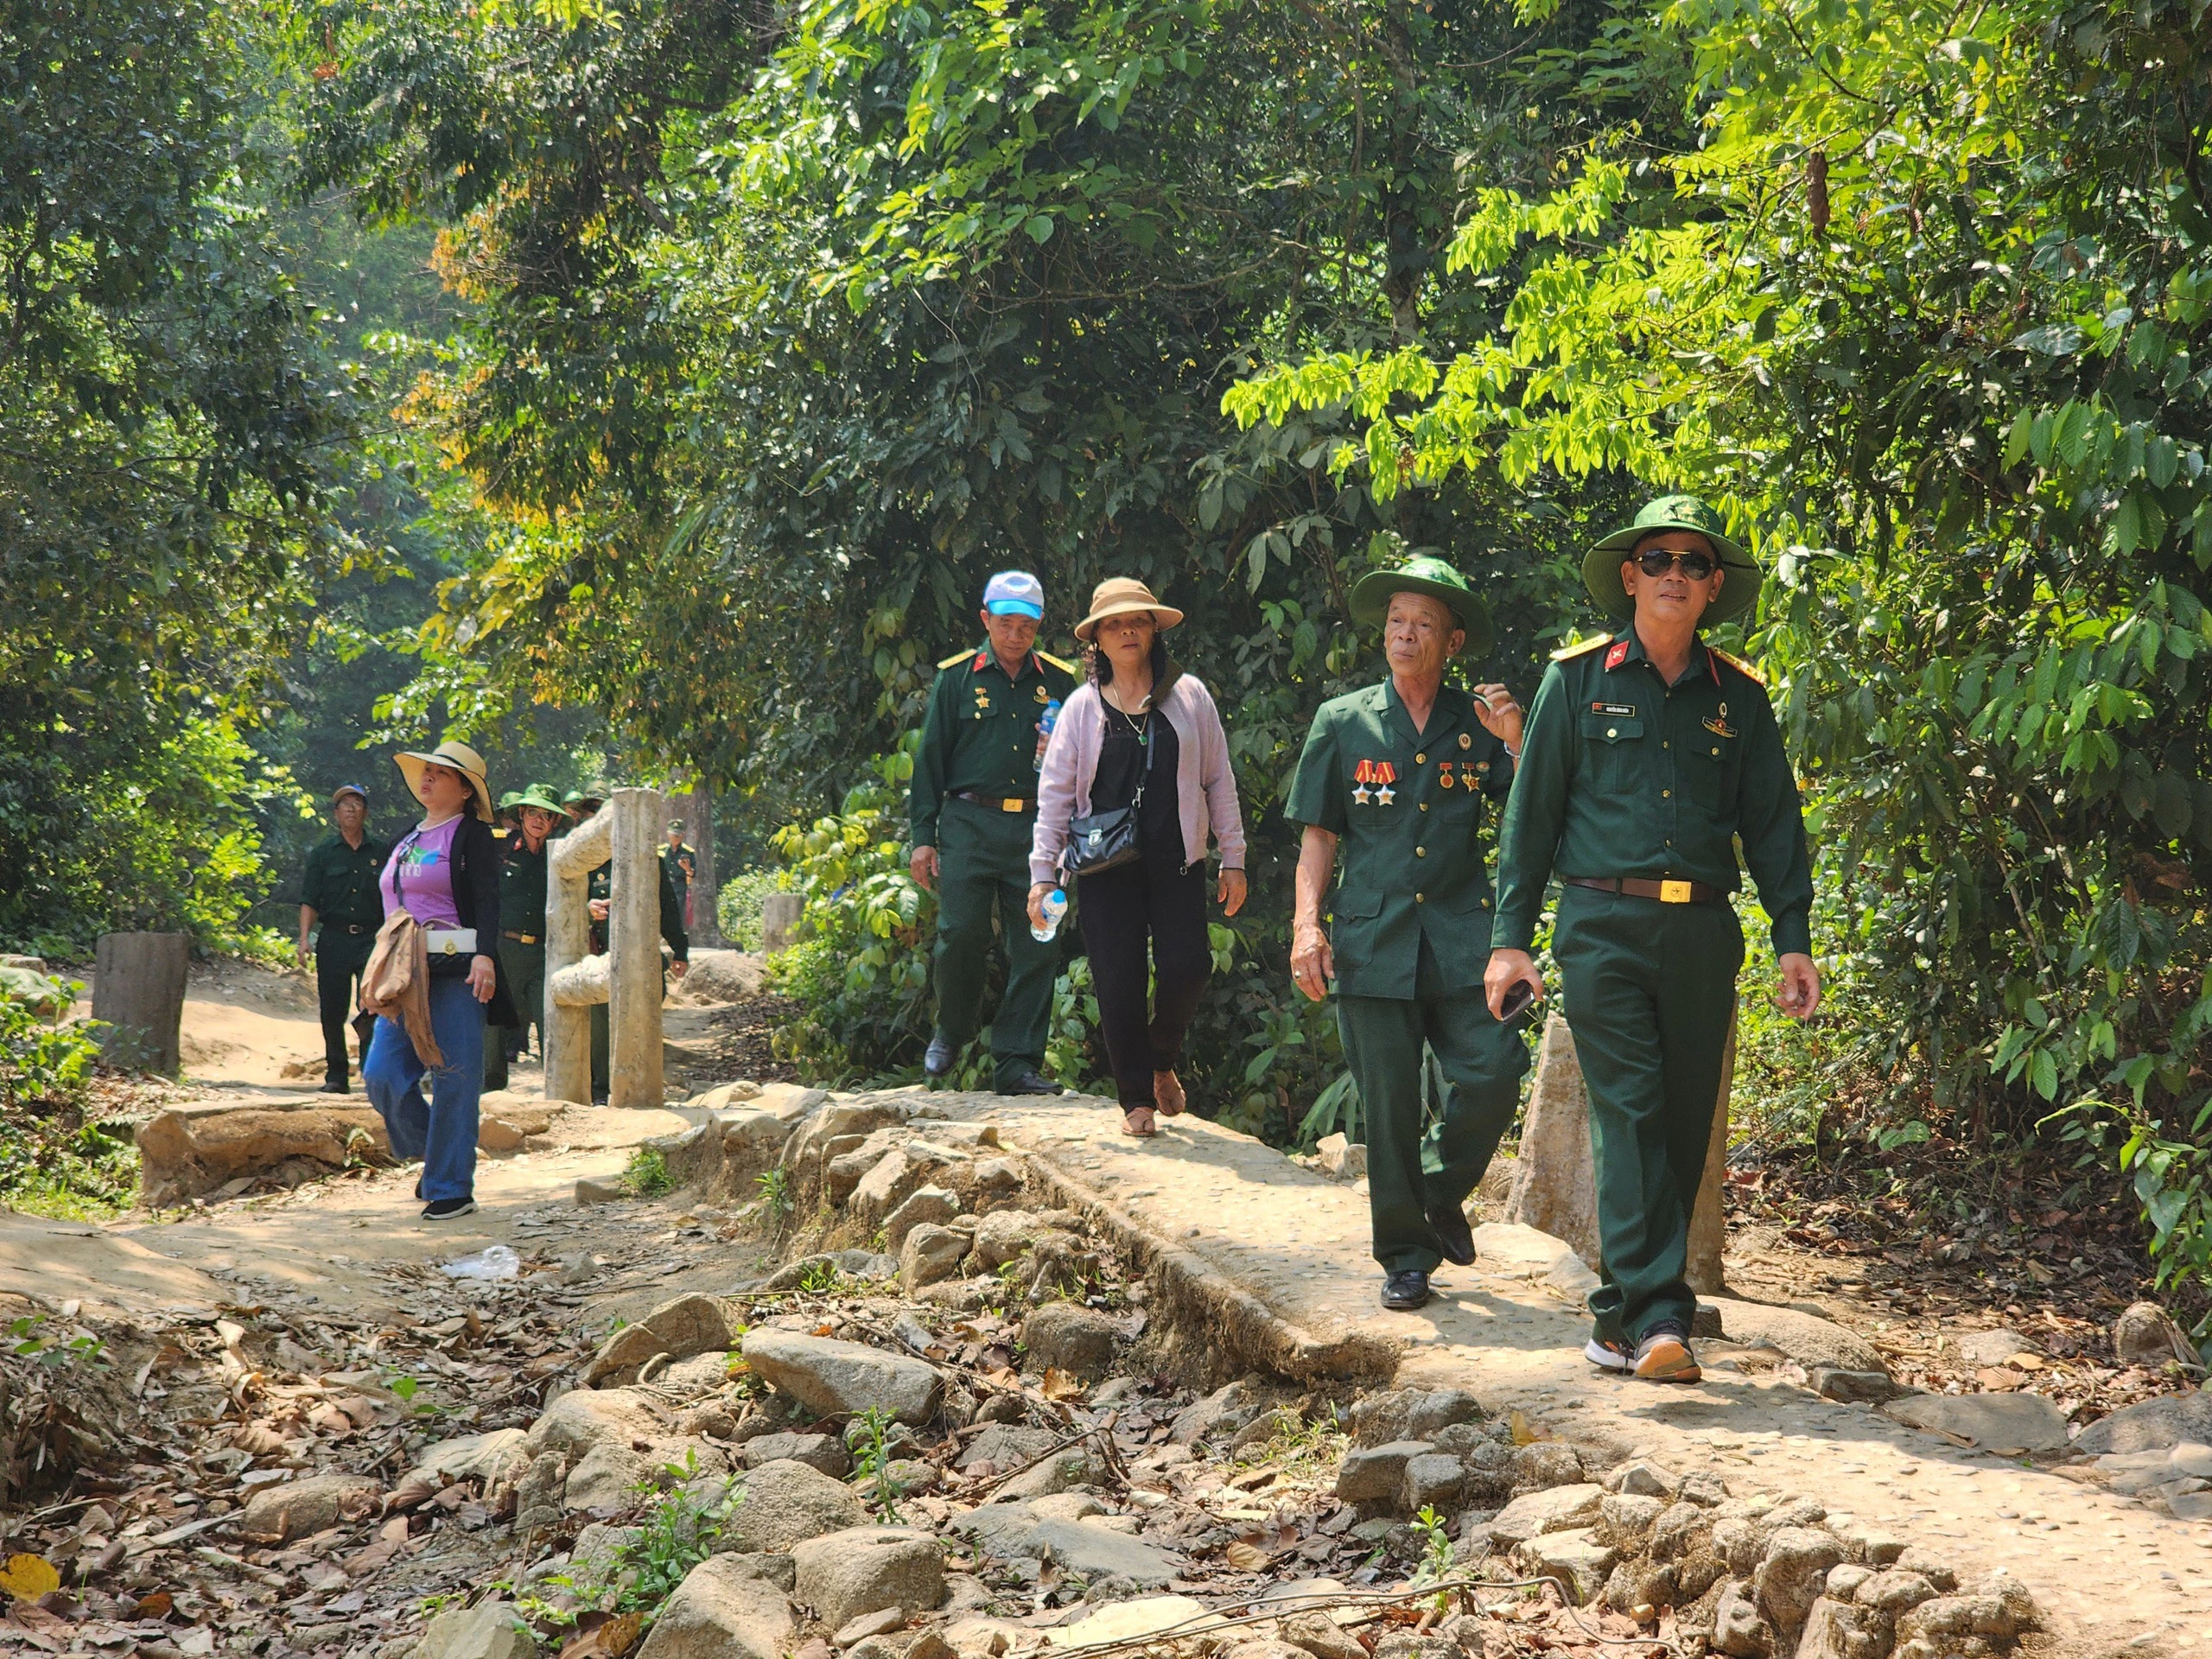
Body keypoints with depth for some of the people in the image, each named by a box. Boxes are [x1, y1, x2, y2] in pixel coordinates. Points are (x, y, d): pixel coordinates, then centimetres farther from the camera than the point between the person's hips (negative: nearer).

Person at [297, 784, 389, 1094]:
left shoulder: (380, 853, 10)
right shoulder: (323, 853, 8)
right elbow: (309, 900, 3)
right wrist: (304, 938, -8)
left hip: (371, 938, -1)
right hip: (334, 938, 1)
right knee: (332, 1011, 3)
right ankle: (336, 1075, 13)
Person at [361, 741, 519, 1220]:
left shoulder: (472, 835, -1)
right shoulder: (407, 840, 21)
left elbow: (487, 901, -12)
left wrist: (484, 956, -26)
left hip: (455, 970, -7)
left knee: (454, 1081, -6)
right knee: (382, 1074, -2)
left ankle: (452, 1188, 1)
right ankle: (434, 1157, 17)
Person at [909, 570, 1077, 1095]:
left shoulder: (1059, 682, 12)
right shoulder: (957, 677, 8)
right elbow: (930, 758, 7)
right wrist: (923, 836, 1)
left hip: (1036, 829, 2)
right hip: (969, 824, -2)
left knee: (1037, 947, -2)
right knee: (961, 934, -11)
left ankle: (1017, 1062, 3)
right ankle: (951, 1031, 14)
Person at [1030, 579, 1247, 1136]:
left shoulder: (1189, 696, 7)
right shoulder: (1083, 707, 6)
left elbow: (1218, 780, 10)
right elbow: (1054, 792, 7)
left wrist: (1232, 859, 7)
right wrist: (1042, 874, 1)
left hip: (1175, 860, 0)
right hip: (1105, 864, 0)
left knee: (1187, 966, -14)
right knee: (1119, 983, -4)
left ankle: (1162, 1060, 15)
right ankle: (1136, 1099, 9)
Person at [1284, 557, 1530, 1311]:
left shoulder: (1477, 724, 9)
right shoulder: (1343, 722, 9)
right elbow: (1319, 835, 10)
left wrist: (1516, 742, -7)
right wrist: (1306, 924, -1)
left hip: (1462, 936, 0)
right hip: (1373, 938, 0)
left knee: (1493, 1074, -13)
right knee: (1388, 1106, -1)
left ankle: (1442, 1188, 15)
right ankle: (1405, 1255, 12)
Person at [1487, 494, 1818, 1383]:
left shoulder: (1737, 696, 12)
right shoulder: (1579, 678, 6)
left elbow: (1773, 825, 15)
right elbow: (1531, 812, 7)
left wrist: (1793, 939, 6)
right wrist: (1510, 936, 2)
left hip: (1703, 933, 3)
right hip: (1604, 926, -3)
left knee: (1683, 1125, 4)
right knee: (1630, 1113, -13)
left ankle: (1622, 1315, 13)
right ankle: (1655, 1316, -17)